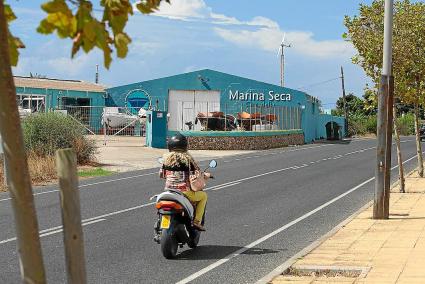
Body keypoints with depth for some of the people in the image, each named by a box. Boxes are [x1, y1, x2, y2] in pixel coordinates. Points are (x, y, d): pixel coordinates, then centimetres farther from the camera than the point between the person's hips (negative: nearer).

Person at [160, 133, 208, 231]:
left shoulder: (167, 158, 5)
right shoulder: (187, 158, -7)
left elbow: (161, 174, 11)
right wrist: (205, 176, 21)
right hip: (184, 192, -5)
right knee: (203, 196, 20)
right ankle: (197, 221, 8)